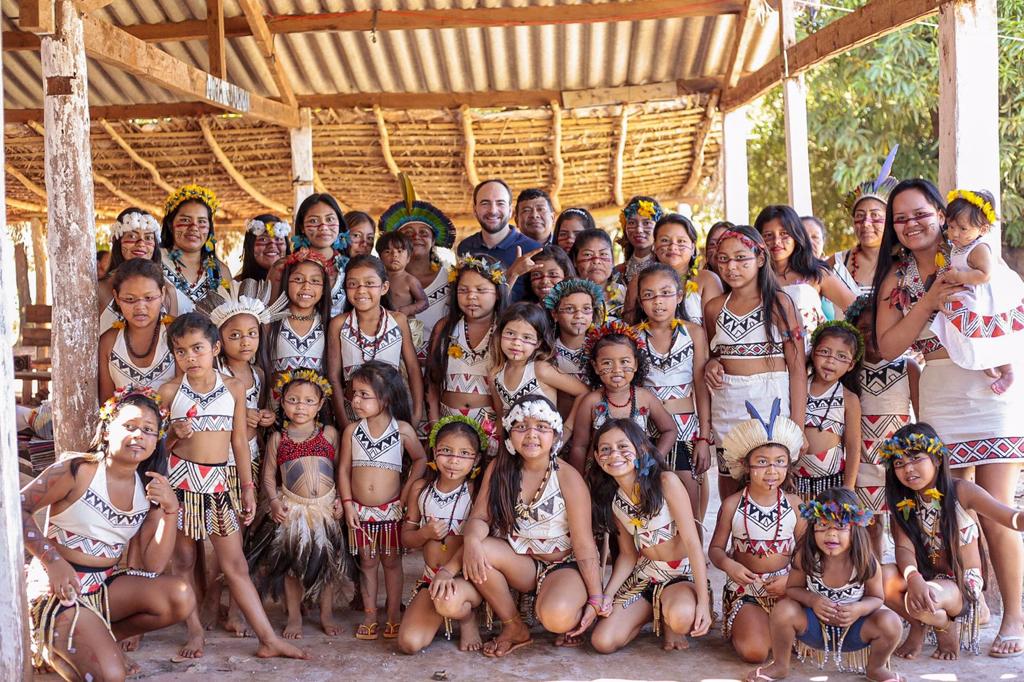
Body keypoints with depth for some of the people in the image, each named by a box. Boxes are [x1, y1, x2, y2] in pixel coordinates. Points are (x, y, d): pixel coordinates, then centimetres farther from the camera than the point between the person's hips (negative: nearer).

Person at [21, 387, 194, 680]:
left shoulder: (150, 489, 3)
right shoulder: (77, 470, -13)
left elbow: (152, 565, -2)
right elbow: (18, 507, -13)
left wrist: (170, 510, -15)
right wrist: (53, 562, -21)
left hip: (108, 584, 6)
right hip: (60, 586, -6)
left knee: (182, 598, -18)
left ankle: (99, 639, 3)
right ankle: (51, 646, 8)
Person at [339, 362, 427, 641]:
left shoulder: (402, 429, -7)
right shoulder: (352, 431, -3)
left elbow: (420, 459, 5)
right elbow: (343, 469, 1)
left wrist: (406, 492, -2)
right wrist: (348, 504, -5)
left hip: (390, 509, -1)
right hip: (360, 510, 1)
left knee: (391, 560, 8)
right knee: (367, 562, 10)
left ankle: (393, 614, 19)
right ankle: (370, 615, 18)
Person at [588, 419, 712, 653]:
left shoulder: (665, 482, -18)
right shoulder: (612, 500, 1)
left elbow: (692, 541, -18)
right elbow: (628, 554, 7)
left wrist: (703, 601, -24)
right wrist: (607, 594, -9)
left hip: (684, 574, -5)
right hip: (644, 574, 5)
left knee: (681, 617, -39)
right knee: (603, 642, -13)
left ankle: (668, 620, 1)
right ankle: (654, 612, 16)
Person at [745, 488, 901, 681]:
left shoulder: (867, 563, -18)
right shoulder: (806, 558, -18)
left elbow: (876, 598, -4)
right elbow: (793, 588, -4)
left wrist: (860, 609, -26)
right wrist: (812, 600, -25)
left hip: (853, 631, 0)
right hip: (815, 628, 0)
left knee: (891, 623, -25)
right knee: (783, 609, -26)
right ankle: (780, 665, 0)